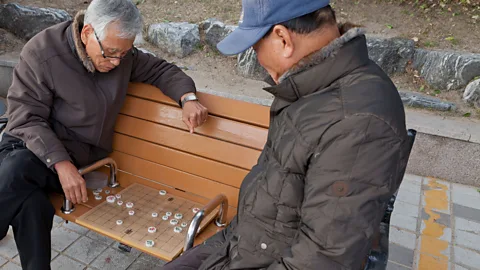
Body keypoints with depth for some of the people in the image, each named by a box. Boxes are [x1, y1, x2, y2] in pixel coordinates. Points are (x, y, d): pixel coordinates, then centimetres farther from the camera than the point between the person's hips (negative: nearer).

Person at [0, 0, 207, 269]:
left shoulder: (122, 53, -1)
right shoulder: (41, 53, -13)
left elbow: (161, 69, 10)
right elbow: (27, 118, -14)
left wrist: (188, 97, -11)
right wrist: (61, 164, -28)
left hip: (82, 155, 2)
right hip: (34, 145, -1)